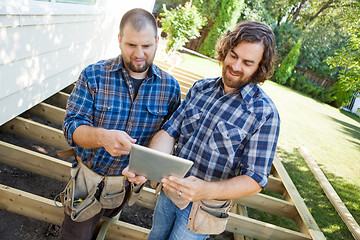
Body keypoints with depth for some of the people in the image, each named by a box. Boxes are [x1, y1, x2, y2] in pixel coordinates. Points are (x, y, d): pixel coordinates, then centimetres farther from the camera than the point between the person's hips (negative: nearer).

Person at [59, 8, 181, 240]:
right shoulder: (93, 75, -15)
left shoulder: (170, 86, -10)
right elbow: (72, 126, -17)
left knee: (109, 217, 30)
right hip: (88, 178, -2)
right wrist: (103, 136, -38)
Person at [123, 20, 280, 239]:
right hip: (170, 190, 5)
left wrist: (207, 190, -38)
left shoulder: (264, 113, -19)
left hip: (204, 207, -4)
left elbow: (254, 180, -20)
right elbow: (170, 131, -8)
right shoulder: (201, 88, -3)